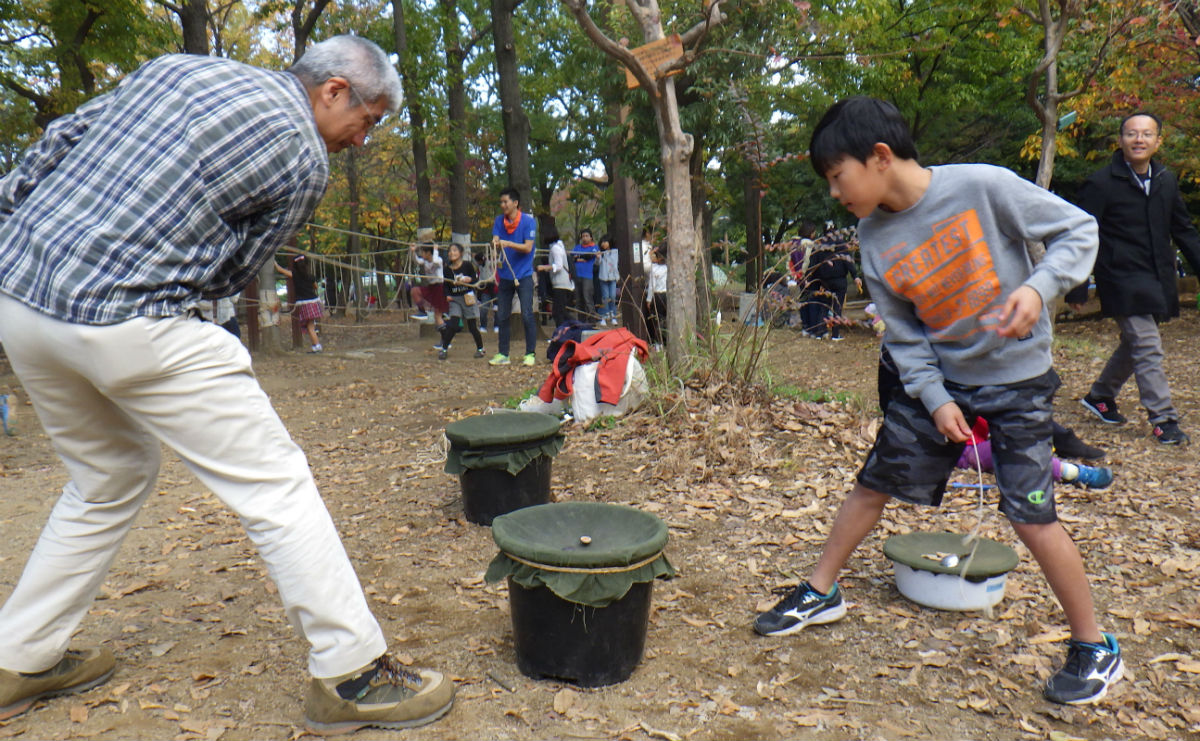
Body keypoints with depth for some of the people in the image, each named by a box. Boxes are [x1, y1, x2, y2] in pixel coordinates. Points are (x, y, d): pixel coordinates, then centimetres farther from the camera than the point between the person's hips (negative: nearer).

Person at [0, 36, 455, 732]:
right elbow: (233, 272, 2)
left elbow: (59, 141, 16)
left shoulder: (178, 65, 17)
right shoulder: (305, 159, -4)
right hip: (124, 323, -9)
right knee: (275, 480, -1)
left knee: (109, 482, 25)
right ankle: (353, 674, 4)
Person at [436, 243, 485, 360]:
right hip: (455, 299, 2)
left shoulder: (467, 265, -3)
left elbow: (476, 279, -1)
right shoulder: (447, 269, 4)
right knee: (453, 325, -11)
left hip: (468, 297, -2)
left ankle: (480, 349, 19)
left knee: (472, 326, 1)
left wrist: (469, 280, -20)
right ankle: (443, 349, 0)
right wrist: (447, 295, -6)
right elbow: (446, 285, 9)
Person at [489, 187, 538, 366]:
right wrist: (495, 243, -28)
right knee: (502, 316, 7)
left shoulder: (528, 221, -7)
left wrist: (508, 244, -26)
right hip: (505, 275, 5)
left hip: (523, 275, -5)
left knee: (527, 315, -7)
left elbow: (528, 248, -13)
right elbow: (495, 241, -4)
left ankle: (530, 354, 2)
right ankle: (503, 354, 15)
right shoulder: (499, 221, 7)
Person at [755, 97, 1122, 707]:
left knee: (1030, 515, -6)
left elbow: (1079, 229, -10)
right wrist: (935, 399, -10)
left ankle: (1094, 648, 17)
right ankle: (820, 593, 27)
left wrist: (1040, 287, -26)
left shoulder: (983, 186, -19)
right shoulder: (875, 238, -7)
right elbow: (905, 334, -1)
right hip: (938, 376, 4)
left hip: (1016, 376, -4)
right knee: (873, 483, 7)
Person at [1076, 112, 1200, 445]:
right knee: (1148, 349, -9)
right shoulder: (1101, 183, -8)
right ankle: (1164, 420, -2)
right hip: (1123, 280, -7)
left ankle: (1099, 396, 33)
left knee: (1134, 344, 15)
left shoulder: (1166, 180, 11)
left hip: (1158, 281, 7)